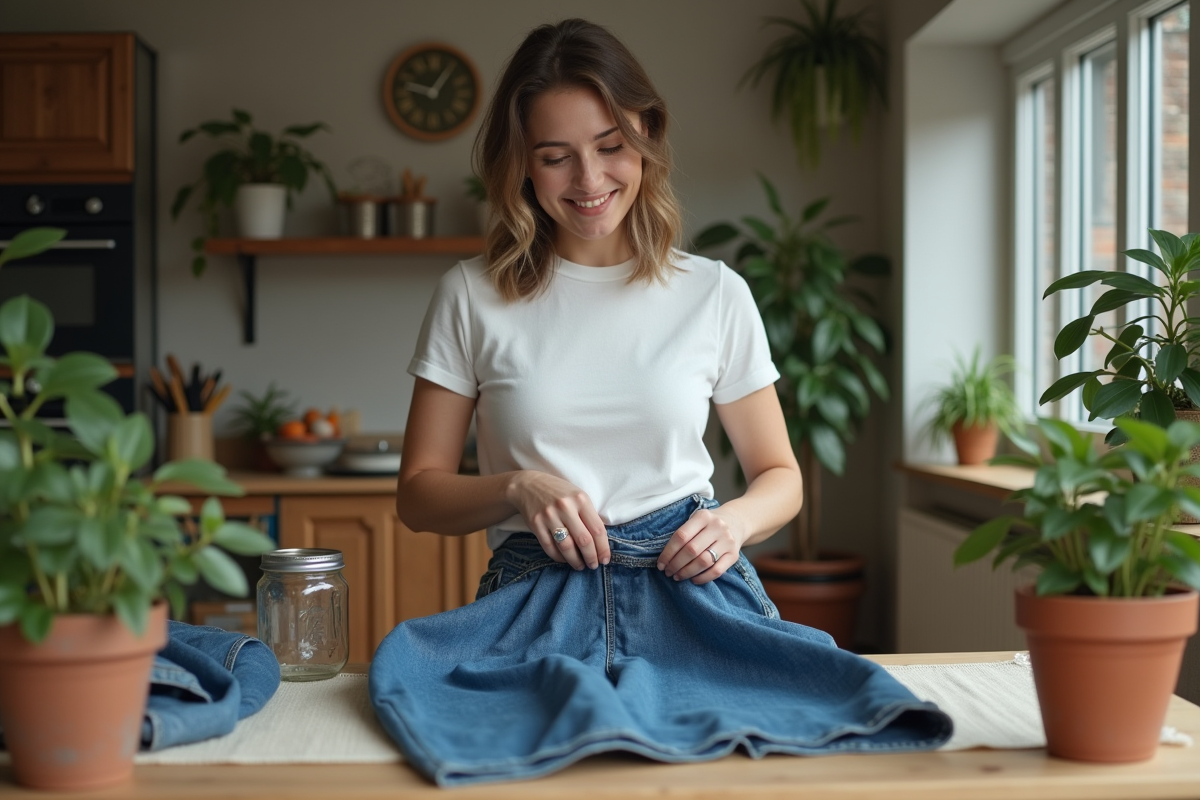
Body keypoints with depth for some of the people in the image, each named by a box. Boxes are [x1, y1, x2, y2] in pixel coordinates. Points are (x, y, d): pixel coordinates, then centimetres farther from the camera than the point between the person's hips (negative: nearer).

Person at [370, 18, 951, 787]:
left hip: (691, 593, 1)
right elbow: (419, 492, 7)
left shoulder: (715, 293, 7)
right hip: (535, 604, -1)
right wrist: (516, 487, -12)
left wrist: (734, 519, -7)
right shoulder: (473, 297, 5)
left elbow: (780, 477, 15)